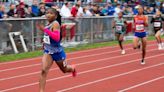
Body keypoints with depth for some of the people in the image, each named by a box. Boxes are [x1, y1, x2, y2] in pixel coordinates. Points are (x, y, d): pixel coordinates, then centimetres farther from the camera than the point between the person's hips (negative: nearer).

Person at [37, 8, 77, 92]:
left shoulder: (55, 24, -22)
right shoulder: (48, 24, 2)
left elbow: (57, 38, -38)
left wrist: (44, 30, -42)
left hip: (57, 52, -5)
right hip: (48, 51, 5)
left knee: (64, 70, 20)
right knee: (43, 71, -14)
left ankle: (72, 69, 57)